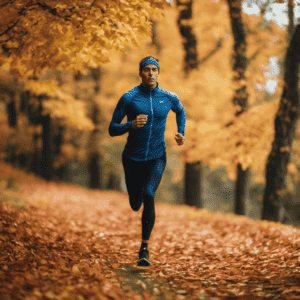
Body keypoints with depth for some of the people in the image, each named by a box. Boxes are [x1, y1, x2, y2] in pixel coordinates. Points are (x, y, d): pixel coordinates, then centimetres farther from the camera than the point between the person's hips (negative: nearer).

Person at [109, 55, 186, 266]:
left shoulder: (169, 98, -2)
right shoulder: (128, 98, -8)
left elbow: (181, 111, 23)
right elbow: (112, 129, -6)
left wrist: (181, 134, 8)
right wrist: (131, 125, -24)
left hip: (157, 158, -1)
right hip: (133, 158, 1)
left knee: (148, 195, -25)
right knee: (135, 204, 14)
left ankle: (145, 249, -19)